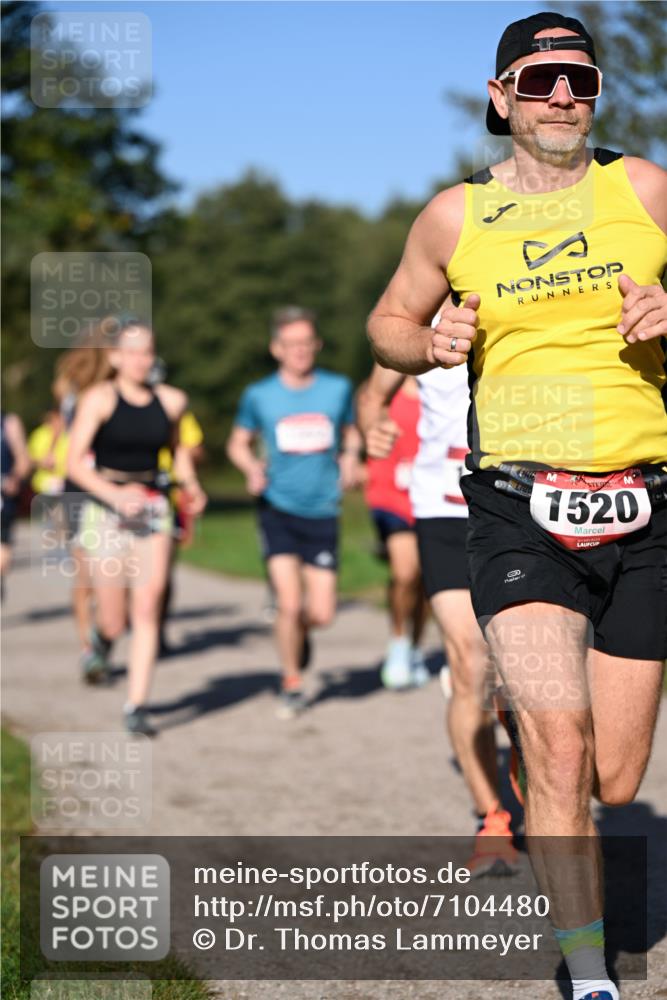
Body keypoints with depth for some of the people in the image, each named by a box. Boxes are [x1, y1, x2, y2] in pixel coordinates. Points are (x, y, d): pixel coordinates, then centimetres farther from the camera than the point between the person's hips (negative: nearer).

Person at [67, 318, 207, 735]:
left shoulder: (171, 401, 4)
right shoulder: (100, 398, -8)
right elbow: (75, 463, -14)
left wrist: (191, 484, 6)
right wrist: (114, 494, -27)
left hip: (153, 509, 3)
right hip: (105, 512, -2)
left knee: (147, 610, -9)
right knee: (114, 623, 2)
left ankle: (136, 707, -4)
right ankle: (102, 639, 40)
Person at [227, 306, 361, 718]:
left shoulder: (338, 388, 3)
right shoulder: (259, 396, 0)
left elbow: (352, 432, 18)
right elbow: (238, 443, 13)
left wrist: (350, 458, -3)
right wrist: (252, 467, -8)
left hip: (323, 512, 2)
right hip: (278, 509, -2)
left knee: (322, 614, -1)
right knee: (289, 603, -13)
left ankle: (300, 633, 36)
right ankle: (292, 685, 8)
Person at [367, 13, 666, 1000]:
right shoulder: (456, 215, 7)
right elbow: (389, 319, 20)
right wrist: (429, 344, -2)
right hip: (519, 509, -1)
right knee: (559, 746, -19)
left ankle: (524, 700, 41)